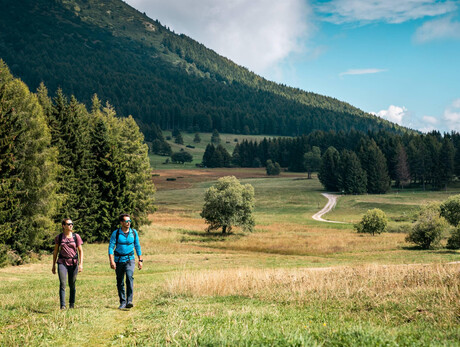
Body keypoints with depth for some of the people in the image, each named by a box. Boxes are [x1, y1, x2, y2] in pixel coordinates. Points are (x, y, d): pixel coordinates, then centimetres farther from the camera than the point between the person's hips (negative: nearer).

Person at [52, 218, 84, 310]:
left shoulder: (76, 237, 3)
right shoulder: (59, 237, 5)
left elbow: (80, 251, 3)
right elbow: (55, 252, 12)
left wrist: (81, 264, -7)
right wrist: (53, 265, 13)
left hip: (73, 263, 0)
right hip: (62, 262, 0)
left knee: (72, 285, 7)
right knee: (62, 284, -12)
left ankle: (72, 304, 24)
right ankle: (62, 305, -12)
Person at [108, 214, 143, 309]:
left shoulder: (133, 232, 3)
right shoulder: (116, 233, -4)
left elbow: (137, 247, 11)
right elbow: (111, 247, -7)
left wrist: (140, 260, 9)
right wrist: (111, 261, -18)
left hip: (130, 259, 0)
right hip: (119, 260, 0)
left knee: (129, 277, -22)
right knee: (120, 282, 5)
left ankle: (129, 301, -24)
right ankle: (122, 302, 17)